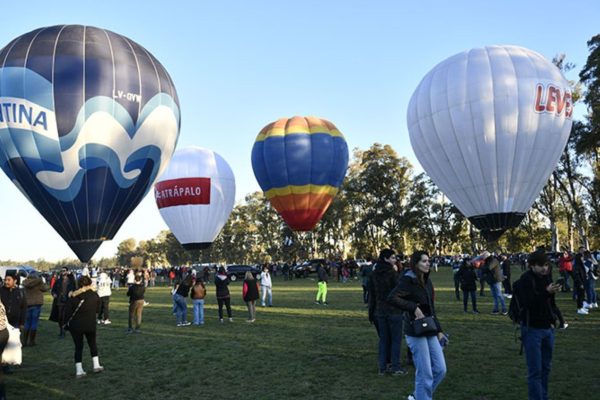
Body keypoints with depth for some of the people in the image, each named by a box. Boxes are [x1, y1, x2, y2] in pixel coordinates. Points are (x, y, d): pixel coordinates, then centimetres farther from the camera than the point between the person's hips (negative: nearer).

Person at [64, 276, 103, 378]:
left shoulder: (73, 296, -7)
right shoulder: (94, 295, -6)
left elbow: (67, 311, -6)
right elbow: (97, 309, 2)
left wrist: (66, 323, 4)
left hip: (75, 325, 0)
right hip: (90, 325, 0)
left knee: (78, 347, 8)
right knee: (92, 344, 19)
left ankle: (79, 370, 5)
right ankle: (96, 365, 17)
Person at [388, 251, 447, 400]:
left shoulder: (427, 281, 11)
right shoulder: (408, 280, -12)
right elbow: (391, 298, -27)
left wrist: (438, 330, 15)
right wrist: (414, 308, -25)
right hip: (416, 332, -8)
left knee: (440, 369, 9)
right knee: (425, 374, -2)